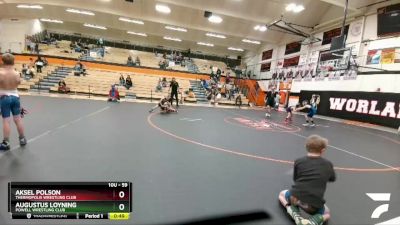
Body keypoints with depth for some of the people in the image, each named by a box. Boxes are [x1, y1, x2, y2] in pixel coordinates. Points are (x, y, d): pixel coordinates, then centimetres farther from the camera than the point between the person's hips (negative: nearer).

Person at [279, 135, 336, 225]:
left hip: (295, 197, 0)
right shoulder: (328, 164, 5)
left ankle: (296, 215, 6)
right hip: (314, 205, 1)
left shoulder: (298, 161, 2)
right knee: (327, 214, 35)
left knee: (282, 194, 33)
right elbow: (332, 179, 25)